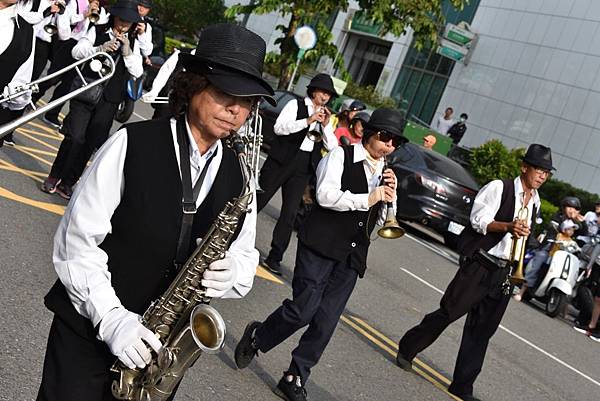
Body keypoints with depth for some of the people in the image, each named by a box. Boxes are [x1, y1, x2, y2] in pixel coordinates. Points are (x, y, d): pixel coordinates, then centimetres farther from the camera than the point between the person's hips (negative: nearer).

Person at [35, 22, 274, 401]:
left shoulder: (239, 175, 0)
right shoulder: (132, 144, -12)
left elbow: (246, 257, 7)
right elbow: (77, 239, -11)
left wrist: (232, 273, -16)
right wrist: (110, 316, -20)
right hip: (88, 327, -3)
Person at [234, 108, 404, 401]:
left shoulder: (385, 173, 16)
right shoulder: (340, 156, -2)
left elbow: (384, 220, 18)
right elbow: (326, 195, -16)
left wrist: (391, 195, 0)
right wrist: (368, 199, -17)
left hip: (352, 258, 6)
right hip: (320, 246, -5)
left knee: (326, 322, 2)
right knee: (303, 309, -10)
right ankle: (256, 336, 19)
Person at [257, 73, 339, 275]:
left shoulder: (325, 116, 15)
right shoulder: (296, 105, 1)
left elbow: (332, 146, 8)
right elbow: (278, 127, -14)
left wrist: (326, 125, -6)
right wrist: (307, 121, -19)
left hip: (303, 167, 4)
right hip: (282, 160, -4)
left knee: (290, 213, 1)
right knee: (258, 200, 2)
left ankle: (274, 257, 7)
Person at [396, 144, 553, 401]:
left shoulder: (535, 201, 15)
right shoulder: (499, 188, -8)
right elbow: (479, 220, -17)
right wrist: (508, 226, -31)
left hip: (504, 272, 7)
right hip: (478, 265, -6)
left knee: (482, 331, 8)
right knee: (448, 313, -5)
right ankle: (407, 349, 15)